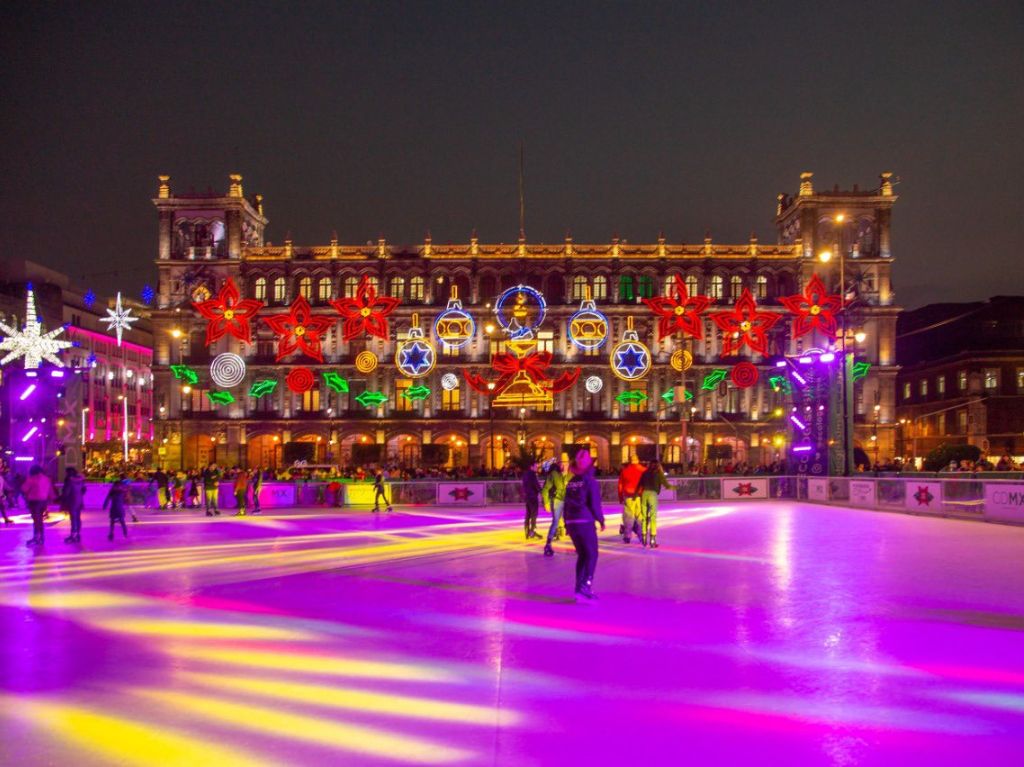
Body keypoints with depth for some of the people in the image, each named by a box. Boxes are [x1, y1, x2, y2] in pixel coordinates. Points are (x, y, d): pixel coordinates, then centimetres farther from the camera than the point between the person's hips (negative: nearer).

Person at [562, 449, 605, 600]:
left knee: (582, 555, 15)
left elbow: (566, 503, 14)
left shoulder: (571, 481, 11)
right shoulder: (590, 481, -7)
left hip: (571, 523, 6)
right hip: (585, 522, -6)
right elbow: (594, 504, -11)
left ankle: (580, 588, 12)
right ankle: (586, 586, -14)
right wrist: (601, 520, 1)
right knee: (592, 555, -1)